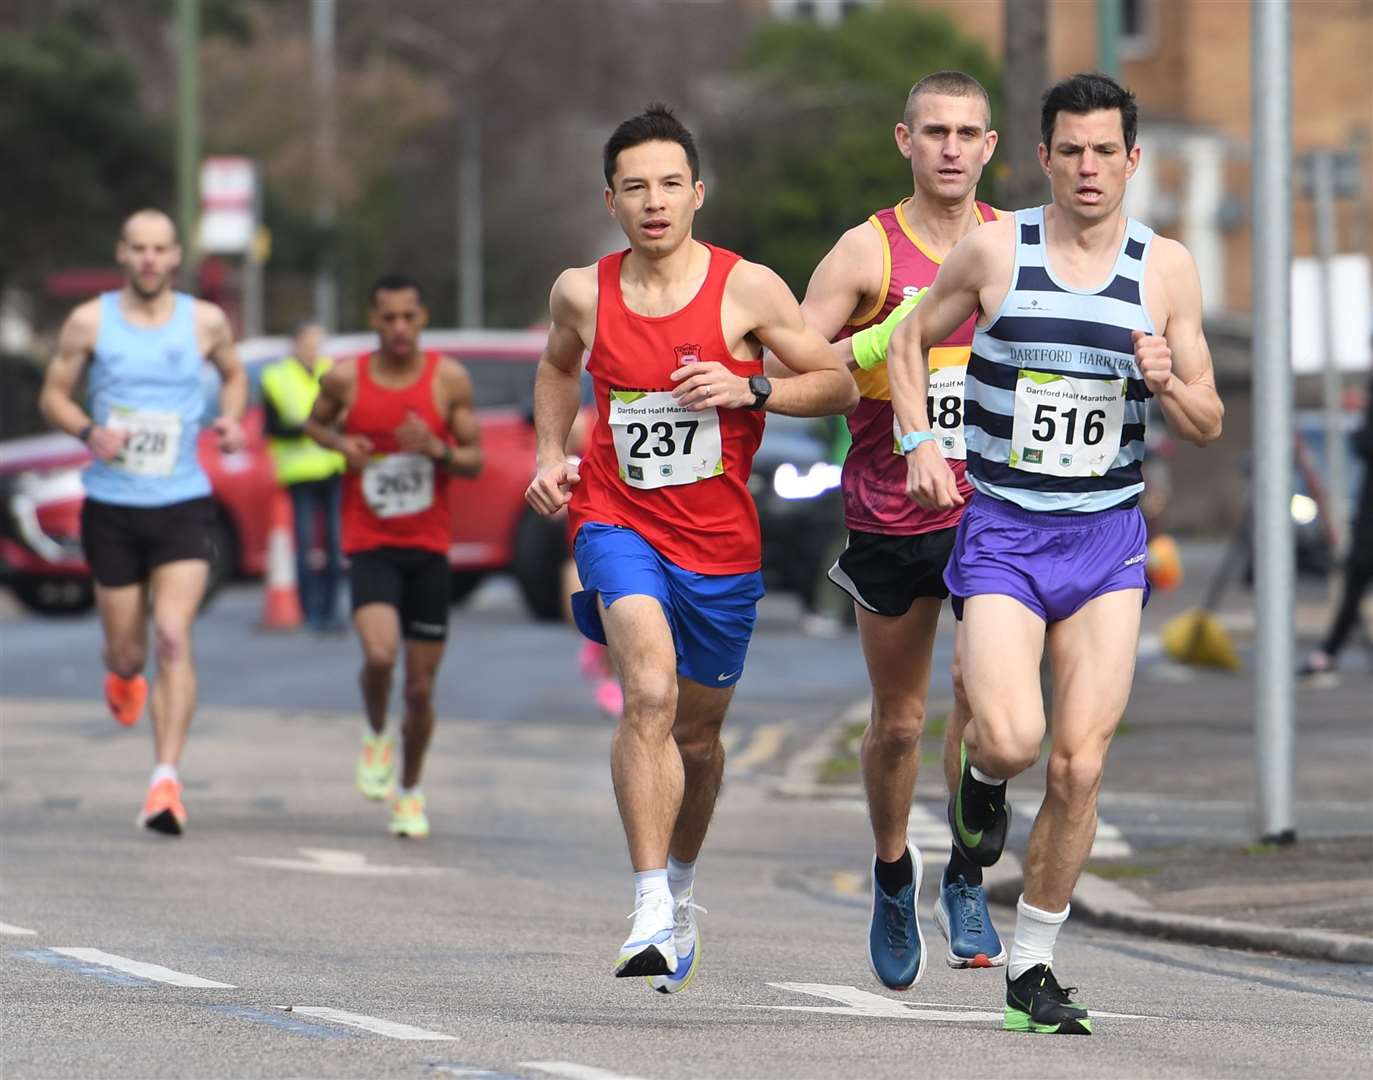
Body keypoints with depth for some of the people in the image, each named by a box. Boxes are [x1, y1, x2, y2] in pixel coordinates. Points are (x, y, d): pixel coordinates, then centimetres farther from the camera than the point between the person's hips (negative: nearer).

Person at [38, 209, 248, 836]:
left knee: (173, 637, -18)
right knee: (128, 652, 7)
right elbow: (53, 395, 6)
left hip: (183, 506, -1)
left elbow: (233, 374, 21)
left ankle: (166, 778, -20)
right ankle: (122, 676, 47)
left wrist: (232, 418, 0)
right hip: (111, 506, 1)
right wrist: (88, 431, -14)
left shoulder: (205, 322, 2)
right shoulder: (90, 322, -1)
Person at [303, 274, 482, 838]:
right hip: (369, 544, -1)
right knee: (379, 653, -26)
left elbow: (475, 461, 1)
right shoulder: (345, 378, -4)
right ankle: (375, 734, 6)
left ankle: (411, 792, 28)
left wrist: (436, 449, -19)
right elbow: (314, 422, 16)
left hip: (429, 547, 1)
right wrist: (341, 443, -6)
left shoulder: (449, 379, -3)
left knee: (421, 686, 6)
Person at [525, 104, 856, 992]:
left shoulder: (748, 288, -8)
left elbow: (841, 385, -2)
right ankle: (653, 910, -28)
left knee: (698, 733, 16)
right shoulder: (584, 294, -1)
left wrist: (749, 390, -17)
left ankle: (681, 884, 45)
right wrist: (551, 453, 9)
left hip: (721, 543, 1)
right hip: (619, 522, -1)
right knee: (651, 691, -27)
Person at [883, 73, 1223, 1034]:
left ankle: (1033, 963, 11)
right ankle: (983, 776, 16)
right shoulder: (995, 250, -2)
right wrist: (919, 441, -3)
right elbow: (910, 342, 13)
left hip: (1109, 539, 2)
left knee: (1080, 765, -5)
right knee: (1012, 738, -22)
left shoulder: (1167, 269, 2)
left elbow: (1208, 427, 7)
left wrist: (1168, 384, -15)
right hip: (1002, 531, -2)